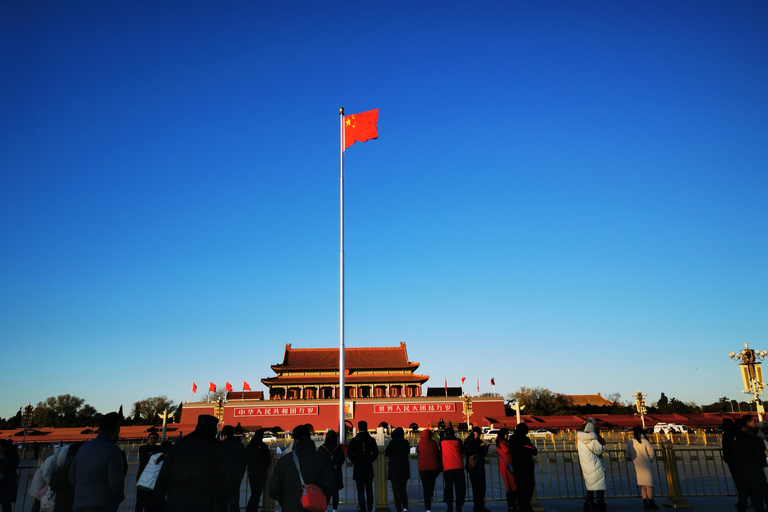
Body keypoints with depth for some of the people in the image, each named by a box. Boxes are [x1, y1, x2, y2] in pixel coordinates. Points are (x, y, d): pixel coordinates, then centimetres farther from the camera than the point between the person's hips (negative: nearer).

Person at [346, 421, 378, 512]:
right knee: (369, 489, 12)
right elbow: (375, 453, -4)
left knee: (360, 490, 4)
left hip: (358, 468, -1)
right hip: (368, 468, 1)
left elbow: (349, 453, -4)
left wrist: (354, 461, 9)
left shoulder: (354, 440, -2)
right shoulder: (371, 440, -1)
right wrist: (370, 460, 10)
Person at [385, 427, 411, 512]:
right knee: (403, 489, 13)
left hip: (394, 469, -3)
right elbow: (408, 453, 11)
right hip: (404, 469, 3)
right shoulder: (406, 443, 1)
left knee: (396, 490, 1)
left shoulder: (392, 442, -8)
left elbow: (386, 453, -2)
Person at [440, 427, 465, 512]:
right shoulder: (458, 441, 6)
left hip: (447, 468, 0)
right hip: (459, 467, 1)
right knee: (460, 488, 6)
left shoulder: (442, 441, 4)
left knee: (448, 488, 7)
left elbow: (440, 451, 16)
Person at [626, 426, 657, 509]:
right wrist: (650, 460, 14)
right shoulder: (645, 441, -9)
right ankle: (651, 503, 5)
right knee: (649, 484, 3)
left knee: (643, 486, 11)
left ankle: (645, 503, 8)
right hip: (646, 465, -4)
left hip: (637, 466, 4)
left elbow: (628, 453, 4)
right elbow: (651, 453, -5)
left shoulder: (630, 442, 1)